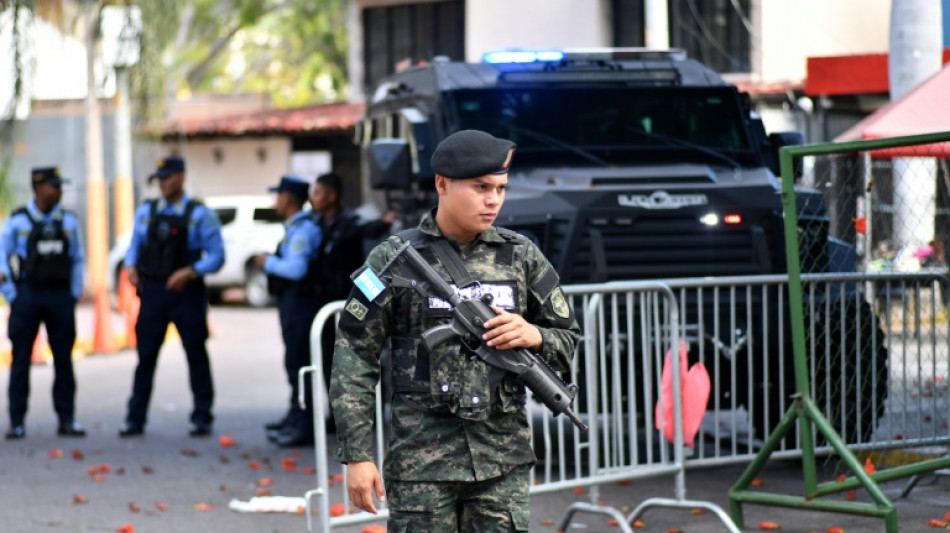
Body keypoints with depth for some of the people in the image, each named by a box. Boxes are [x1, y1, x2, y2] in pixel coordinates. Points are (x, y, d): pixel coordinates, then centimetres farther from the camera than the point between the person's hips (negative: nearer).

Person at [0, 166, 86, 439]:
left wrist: (74, 294, 6)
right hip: (28, 294, -3)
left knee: (64, 360, 3)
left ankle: (66, 420, 8)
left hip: (60, 296, 3)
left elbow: (77, 259, 14)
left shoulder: (68, 221, 8)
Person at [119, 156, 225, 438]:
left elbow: (216, 255, -7)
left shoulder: (200, 214, -2)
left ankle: (202, 418, 11)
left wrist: (189, 272, -21)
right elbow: (135, 245, 15)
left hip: (186, 292, -3)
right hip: (153, 291, 3)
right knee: (146, 356, 2)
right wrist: (131, 266, -7)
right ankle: (135, 419, 6)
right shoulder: (146, 211, 10)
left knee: (196, 356, 3)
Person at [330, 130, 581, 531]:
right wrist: (357, 454, -8)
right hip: (423, 456, -3)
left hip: (504, 457, 3)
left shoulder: (521, 256, 7)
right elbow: (354, 359, -2)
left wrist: (533, 336, -9)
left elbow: (568, 341, 14)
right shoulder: (395, 258, -2)